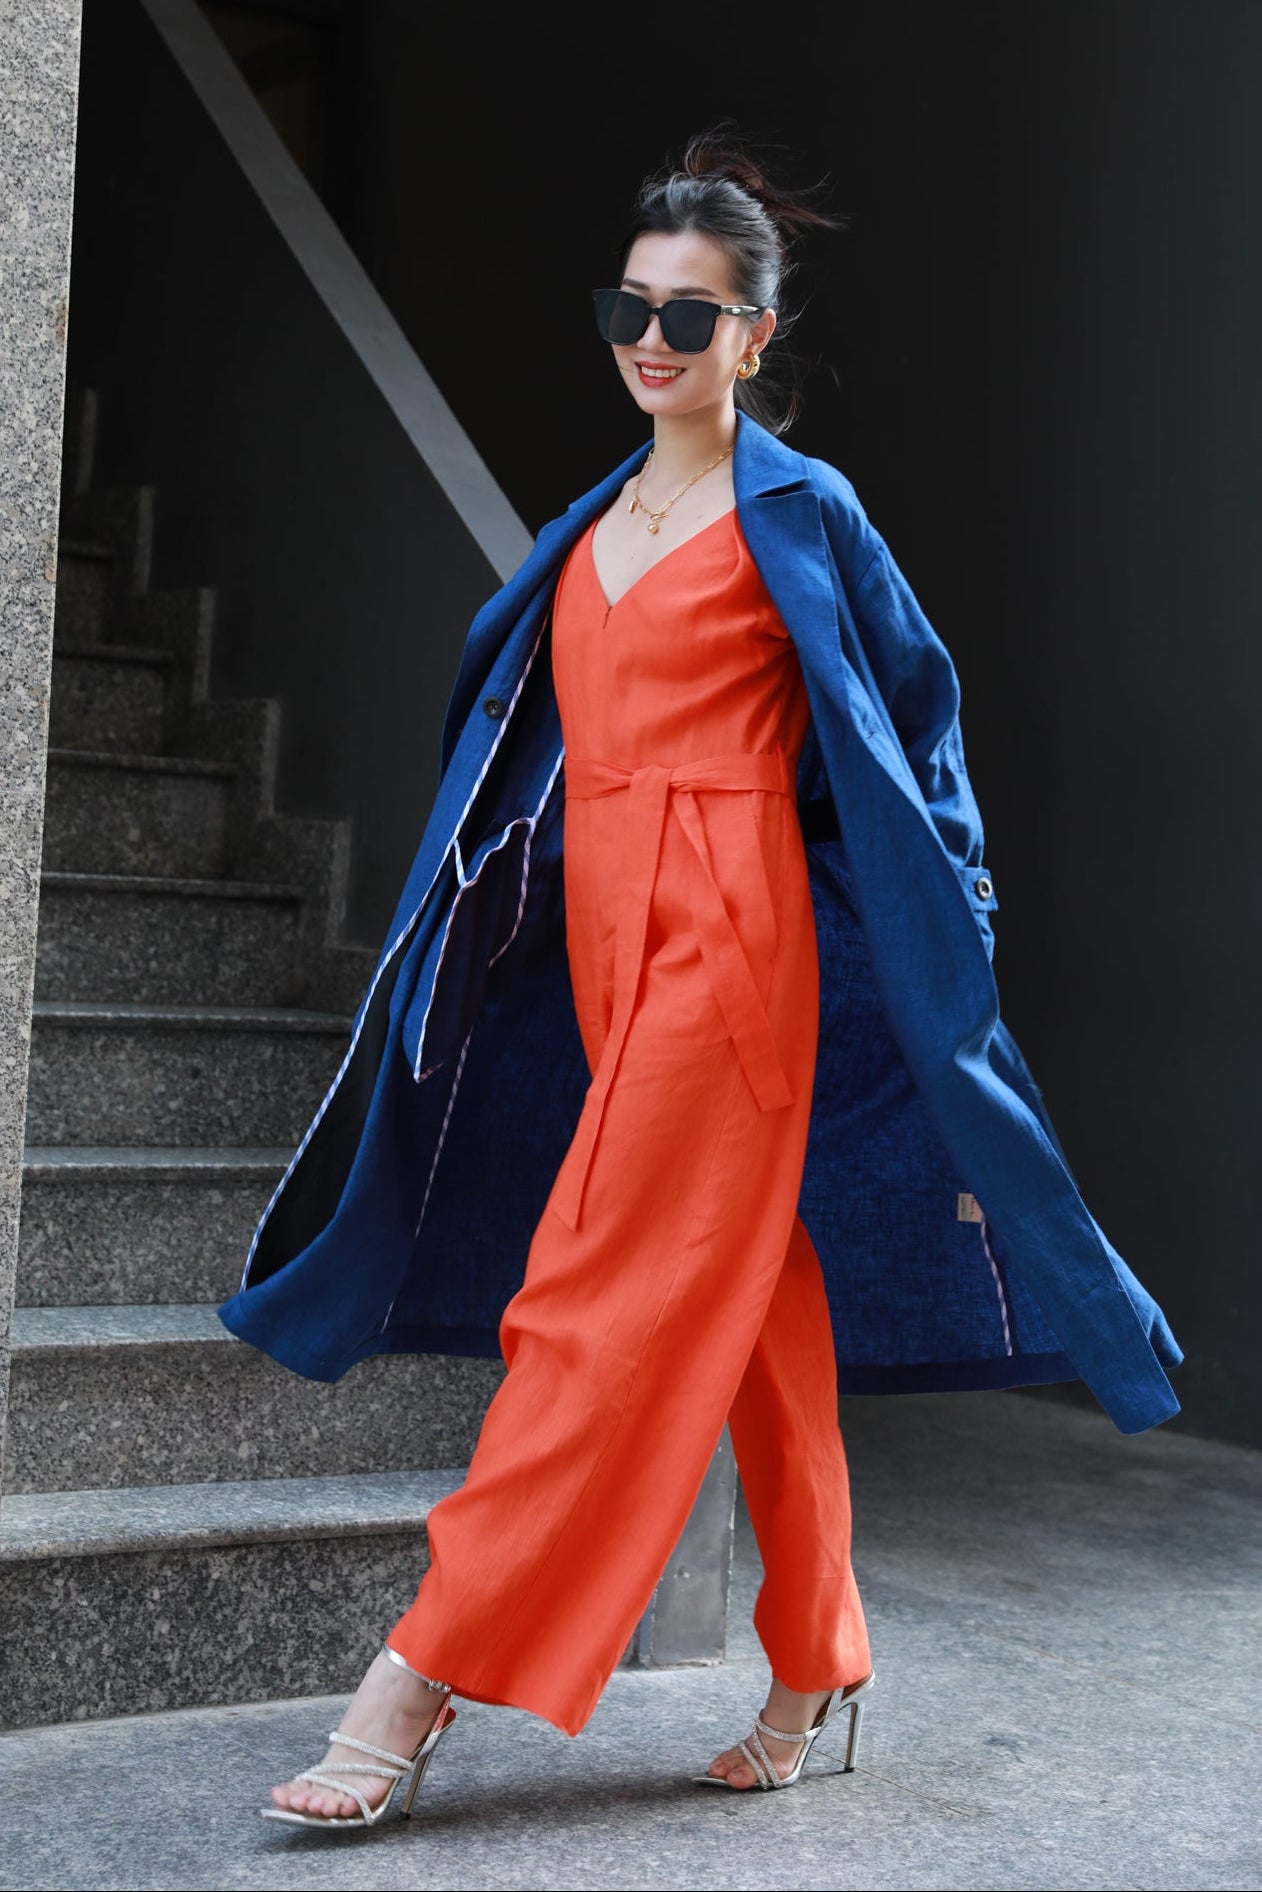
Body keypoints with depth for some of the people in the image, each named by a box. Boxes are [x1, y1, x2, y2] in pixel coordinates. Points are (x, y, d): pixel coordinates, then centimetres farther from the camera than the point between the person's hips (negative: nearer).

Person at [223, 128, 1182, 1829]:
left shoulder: (796, 510, -1)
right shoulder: (598, 524, 18)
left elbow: (914, 701, 6)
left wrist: (947, 899, 8)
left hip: (726, 930, -7)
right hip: (600, 929, 7)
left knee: (604, 1302, -8)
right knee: (755, 1306, 12)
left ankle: (419, 1687, -7)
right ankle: (818, 1670, 22)